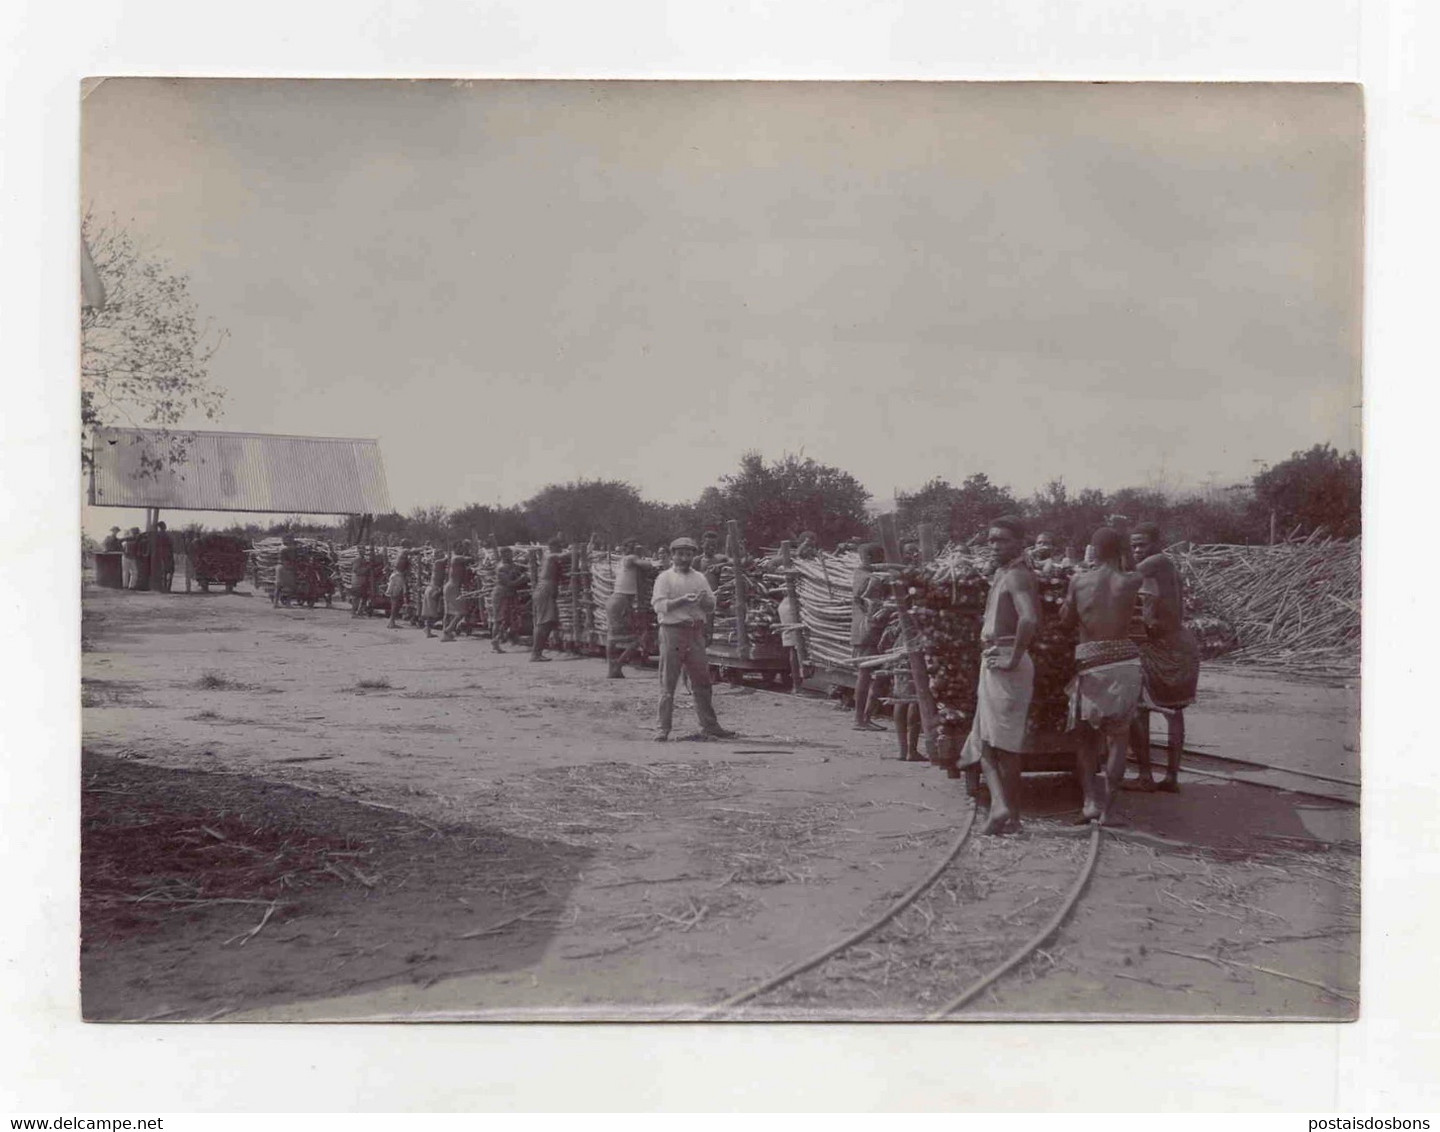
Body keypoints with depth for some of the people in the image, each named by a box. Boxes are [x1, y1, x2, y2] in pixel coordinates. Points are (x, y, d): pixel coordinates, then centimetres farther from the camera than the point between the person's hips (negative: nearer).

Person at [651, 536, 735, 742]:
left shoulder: (700, 578, 16)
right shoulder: (665, 578, 2)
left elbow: (712, 606, 14)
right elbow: (659, 605, -9)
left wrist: (703, 600, -8)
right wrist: (682, 601, -20)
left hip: (696, 632, 4)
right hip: (672, 631, -4)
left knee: (702, 681, 6)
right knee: (668, 682, -2)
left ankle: (709, 725, 12)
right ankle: (663, 727, 1)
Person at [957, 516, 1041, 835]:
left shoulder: (1016, 576, -14)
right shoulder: (1002, 575, 16)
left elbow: (1029, 620, -32)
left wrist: (1014, 658, -24)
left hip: (1006, 666, -10)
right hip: (993, 663, 10)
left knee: (1003, 744, -7)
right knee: (986, 743, 9)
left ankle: (1008, 813, -6)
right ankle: (1001, 806, 5)